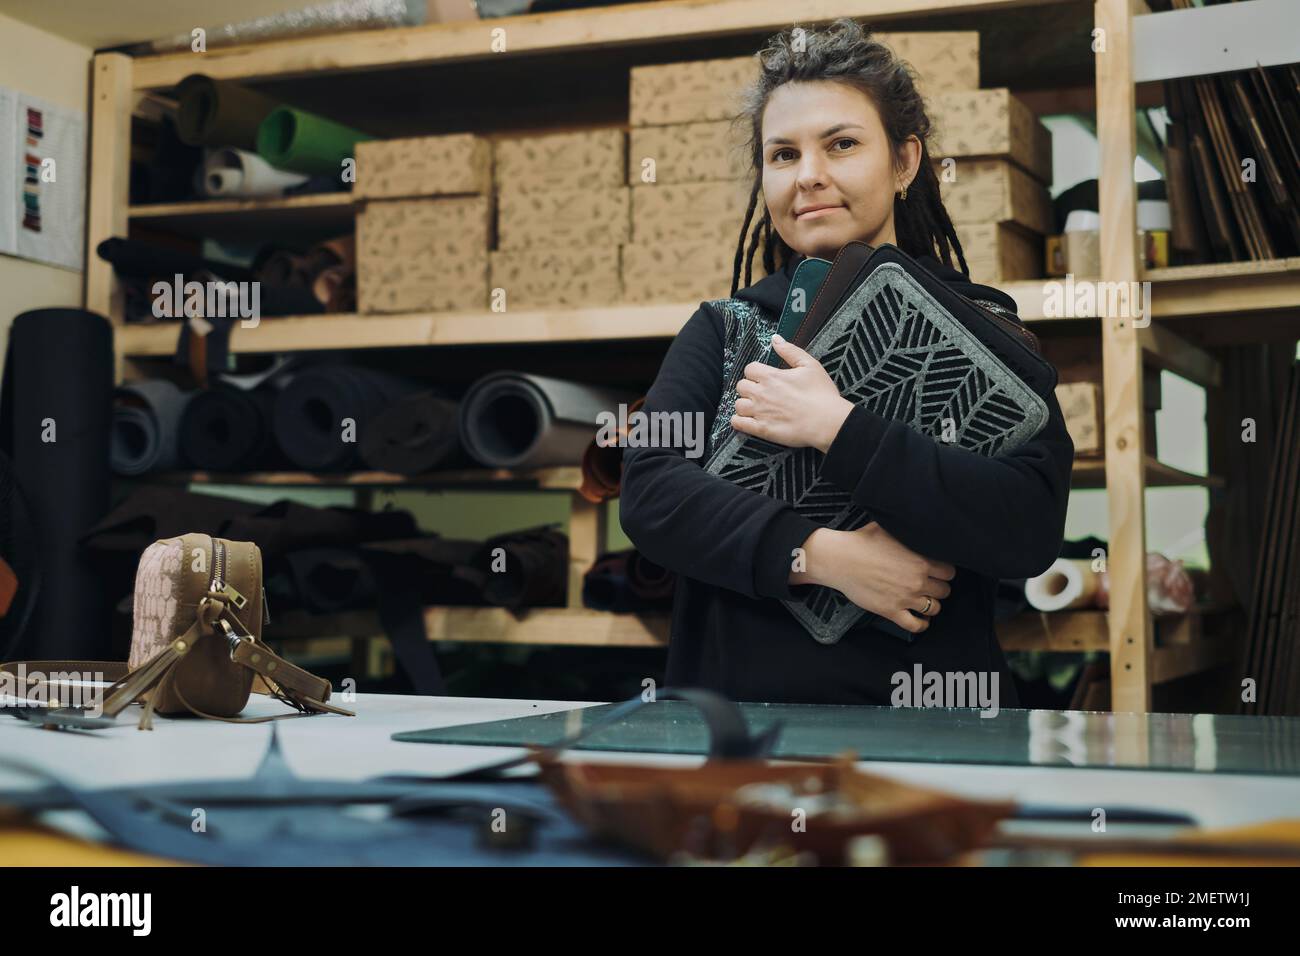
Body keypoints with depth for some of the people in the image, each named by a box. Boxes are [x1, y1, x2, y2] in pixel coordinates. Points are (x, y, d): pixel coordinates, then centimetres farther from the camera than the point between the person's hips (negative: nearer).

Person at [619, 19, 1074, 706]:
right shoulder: (722, 328, 11)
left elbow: (1030, 530, -11)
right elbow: (645, 493, -4)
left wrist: (833, 428, -12)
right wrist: (819, 554, -15)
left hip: (926, 704, -1)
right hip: (733, 694, 1)